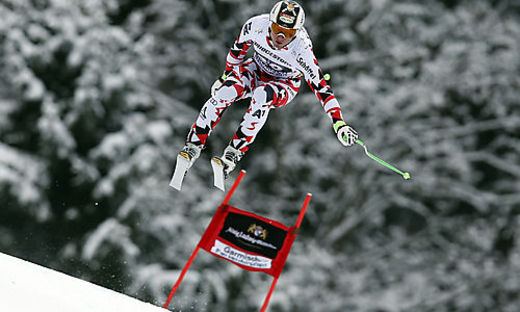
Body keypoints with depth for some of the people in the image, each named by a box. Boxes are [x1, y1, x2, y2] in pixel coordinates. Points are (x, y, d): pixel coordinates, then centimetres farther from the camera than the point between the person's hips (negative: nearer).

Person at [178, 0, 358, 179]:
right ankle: (193, 146, -16)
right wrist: (226, 76, 11)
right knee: (225, 92, -26)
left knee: (262, 95, -37)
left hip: (285, 85, -3)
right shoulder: (256, 25, -26)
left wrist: (339, 124, -39)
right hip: (256, 70, 3)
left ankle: (234, 153, -30)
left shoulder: (301, 50, -34)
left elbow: (320, 87, -32)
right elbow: (238, 49, -4)